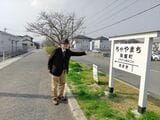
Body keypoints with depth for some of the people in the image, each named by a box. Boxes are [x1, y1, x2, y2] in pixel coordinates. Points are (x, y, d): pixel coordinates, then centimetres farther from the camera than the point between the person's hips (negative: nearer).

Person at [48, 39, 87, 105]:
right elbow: (50, 59, -9)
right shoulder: (56, 51, -15)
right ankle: (54, 98, 22)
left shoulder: (68, 51, 1)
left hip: (63, 71, 7)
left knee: (62, 84, 19)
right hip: (56, 70, -6)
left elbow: (76, 53, 6)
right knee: (54, 85, 5)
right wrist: (49, 68, -6)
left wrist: (84, 53, -5)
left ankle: (60, 96, 38)